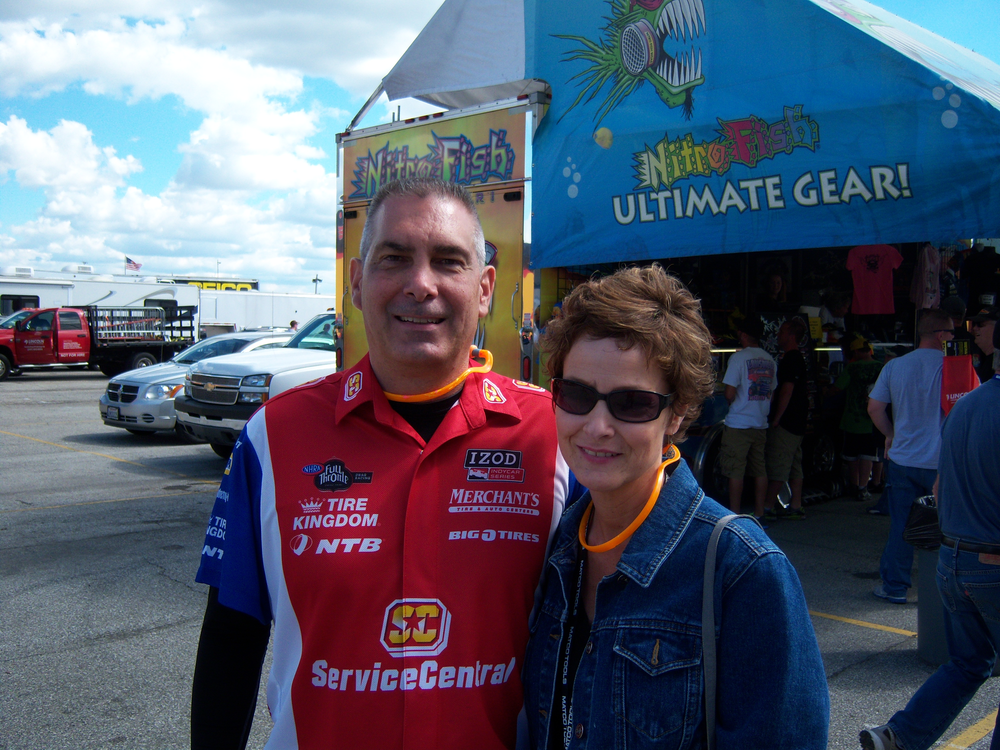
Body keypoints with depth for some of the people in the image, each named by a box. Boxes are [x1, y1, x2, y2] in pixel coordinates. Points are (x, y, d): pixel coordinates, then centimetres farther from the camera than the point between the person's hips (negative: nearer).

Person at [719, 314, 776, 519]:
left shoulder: (738, 357, -11)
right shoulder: (770, 360, 8)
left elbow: (730, 393, -14)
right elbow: (771, 392, 14)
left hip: (738, 423, -6)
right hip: (761, 424, 6)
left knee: (735, 471, -2)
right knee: (759, 469, 11)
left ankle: (734, 515, 1)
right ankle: (759, 513, 16)